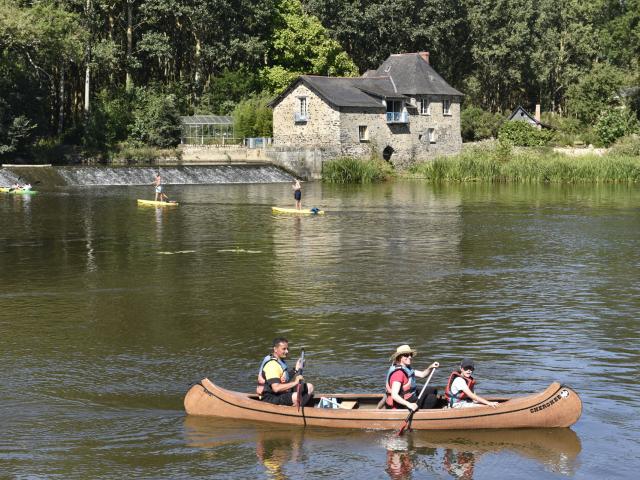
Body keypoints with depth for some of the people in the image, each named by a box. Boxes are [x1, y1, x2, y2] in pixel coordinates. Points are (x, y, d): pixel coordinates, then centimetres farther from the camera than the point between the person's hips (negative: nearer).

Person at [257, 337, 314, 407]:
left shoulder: (281, 361, 16)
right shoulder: (272, 365, -20)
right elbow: (276, 388, -31)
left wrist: (296, 370, 9)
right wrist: (295, 383, -33)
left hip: (281, 394, 11)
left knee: (309, 387, 6)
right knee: (296, 396, -36)